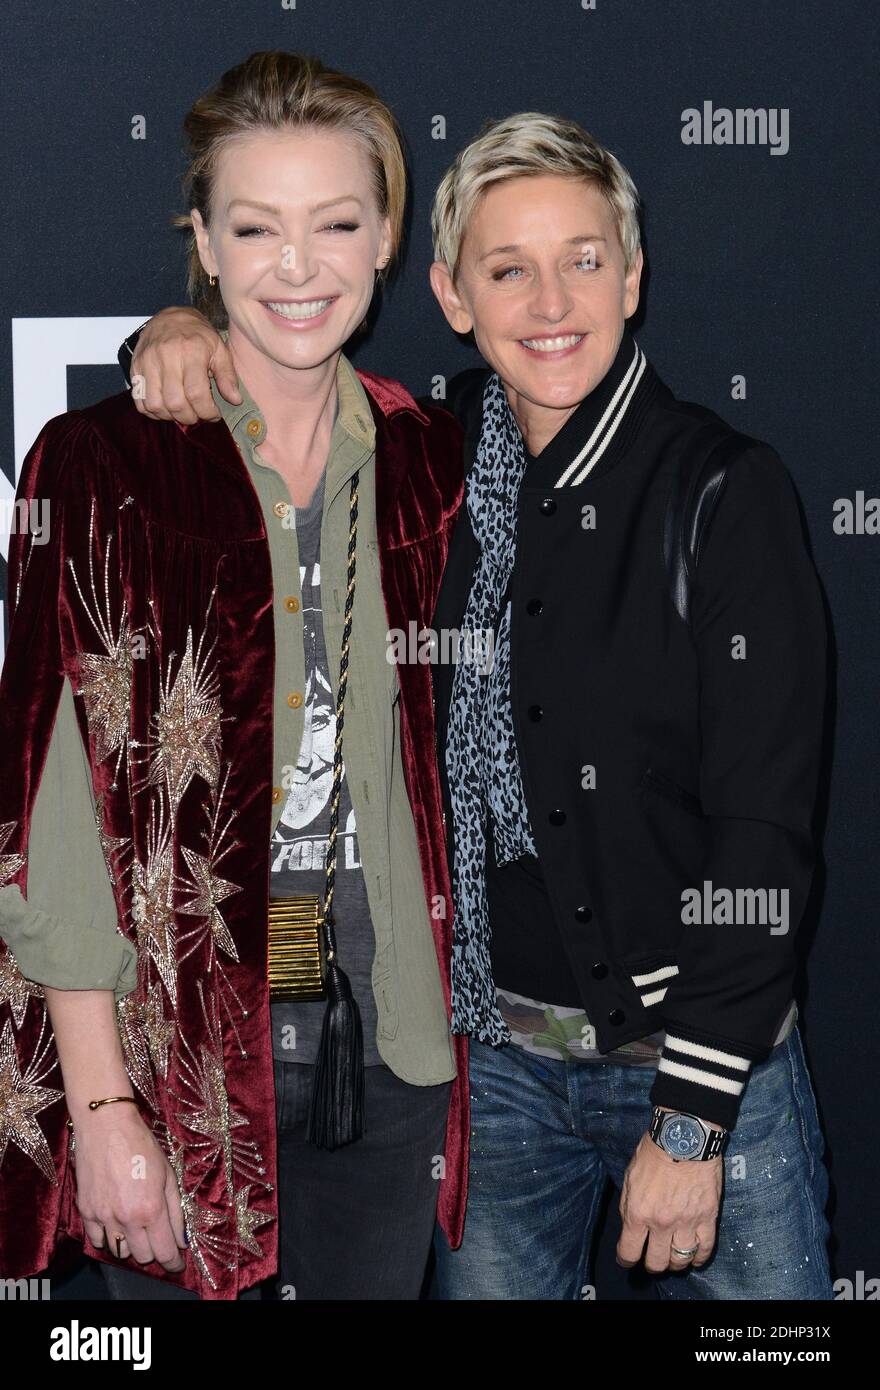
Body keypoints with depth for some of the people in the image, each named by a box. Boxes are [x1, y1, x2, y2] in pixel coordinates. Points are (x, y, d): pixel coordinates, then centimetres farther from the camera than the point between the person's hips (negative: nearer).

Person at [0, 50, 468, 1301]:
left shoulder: (430, 464, 3)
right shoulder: (103, 466, -10)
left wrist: (456, 1016, 9)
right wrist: (101, 1103, -14)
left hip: (386, 1048, 4)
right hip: (179, 1048, -3)